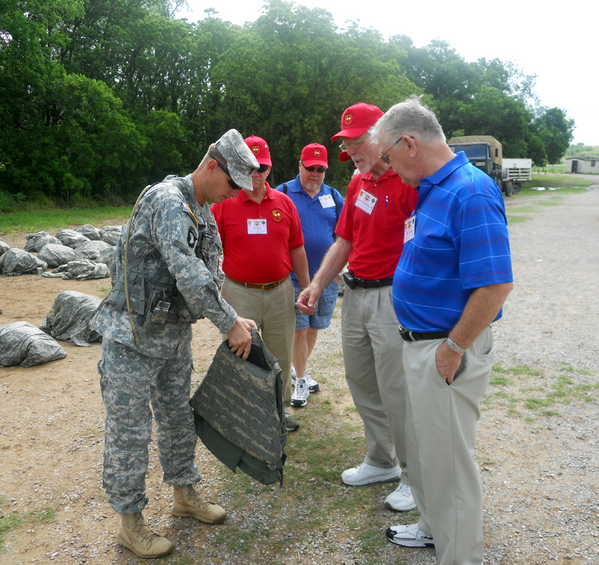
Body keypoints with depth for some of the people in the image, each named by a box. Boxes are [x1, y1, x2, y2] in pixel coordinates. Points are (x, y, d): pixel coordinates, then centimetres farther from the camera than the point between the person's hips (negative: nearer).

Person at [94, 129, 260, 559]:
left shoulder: (204, 213, 11)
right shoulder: (167, 200, -20)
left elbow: (208, 274, 15)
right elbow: (188, 274, -30)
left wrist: (234, 319, 4)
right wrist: (230, 324, -24)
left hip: (176, 334, 9)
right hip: (135, 338, -9)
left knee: (179, 416, 19)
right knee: (130, 430, 4)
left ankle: (185, 494, 37)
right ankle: (131, 522, 20)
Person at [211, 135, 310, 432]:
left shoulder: (284, 202, 4)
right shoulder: (224, 204, -4)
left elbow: (296, 249, 9)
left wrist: (306, 287, 11)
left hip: (280, 291, 3)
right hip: (240, 293, -3)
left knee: (281, 355, 15)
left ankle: (280, 408, 34)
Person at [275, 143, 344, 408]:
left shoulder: (334, 196, 9)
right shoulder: (283, 193, -2)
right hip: (295, 277, -4)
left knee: (314, 328, 15)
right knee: (299, 330, -1)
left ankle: (299, 368, 36)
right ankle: (301, 380, 15)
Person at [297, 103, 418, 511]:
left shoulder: (409, 182, -14)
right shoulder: (357, 184, 13)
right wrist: (317, 286, 10)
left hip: (391, 298, -8)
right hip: (355, 294, 9)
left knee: (396, 392, 0)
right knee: (361, 384, 17)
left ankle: (415, 476, 21)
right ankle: (381, 462, 36)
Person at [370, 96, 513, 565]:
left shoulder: (471, 193, -22)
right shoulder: (431, 189, 9)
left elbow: (496, 284, -27)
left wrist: (453, 348, -21)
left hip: (446, 351, -10)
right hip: (422, 343, 10)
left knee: (448, 458, 6)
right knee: (423, 446, 23)